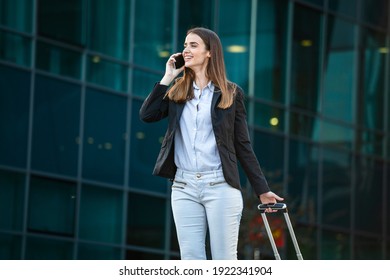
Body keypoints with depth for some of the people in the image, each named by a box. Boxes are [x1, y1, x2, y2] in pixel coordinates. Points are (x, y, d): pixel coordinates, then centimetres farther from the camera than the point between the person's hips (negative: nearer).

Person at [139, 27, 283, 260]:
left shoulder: (231, 93, 3)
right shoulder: (177, 90, 12)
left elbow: (243, 145, 5)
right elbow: (147, 115, -3)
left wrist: (262, 189, 3)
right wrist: (167, 77, 2)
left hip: (220, 186, -3)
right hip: (184, 187, 3)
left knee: (225, 262, -2)